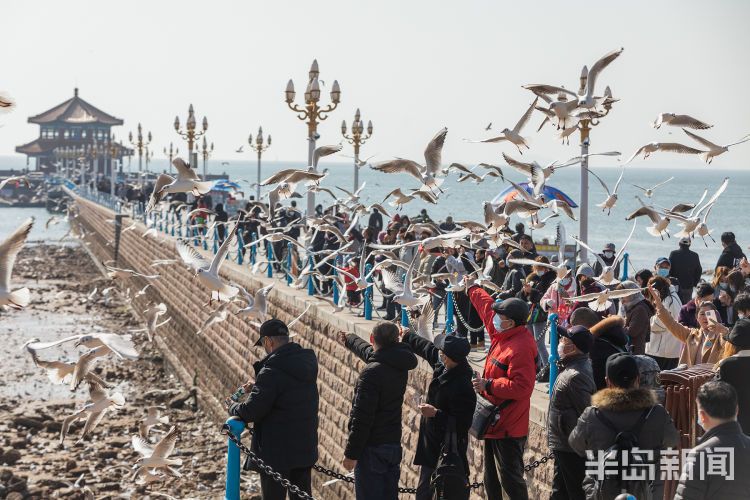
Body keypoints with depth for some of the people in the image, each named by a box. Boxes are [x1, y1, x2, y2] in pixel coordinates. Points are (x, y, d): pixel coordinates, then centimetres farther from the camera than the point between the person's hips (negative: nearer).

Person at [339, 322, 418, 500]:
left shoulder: (371, 373, -20)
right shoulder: (400, 366, 5)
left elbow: (362, 418, -21)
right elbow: (369, 351, 29)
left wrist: (351, 453, -14)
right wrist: (349, 340, 48)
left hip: (372, 449, -8)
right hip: (394, 444, 8)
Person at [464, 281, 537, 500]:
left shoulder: (521, 348, -23)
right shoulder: (503, 334, 7)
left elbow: (521, 386, -29)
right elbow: (486, 306, 26)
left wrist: (488, 385, -23)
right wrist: (472, 289, 40)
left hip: (509, 428, -10)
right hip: (495, 423, 10)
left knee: (510, 478, -7)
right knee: (492, 480, 19)